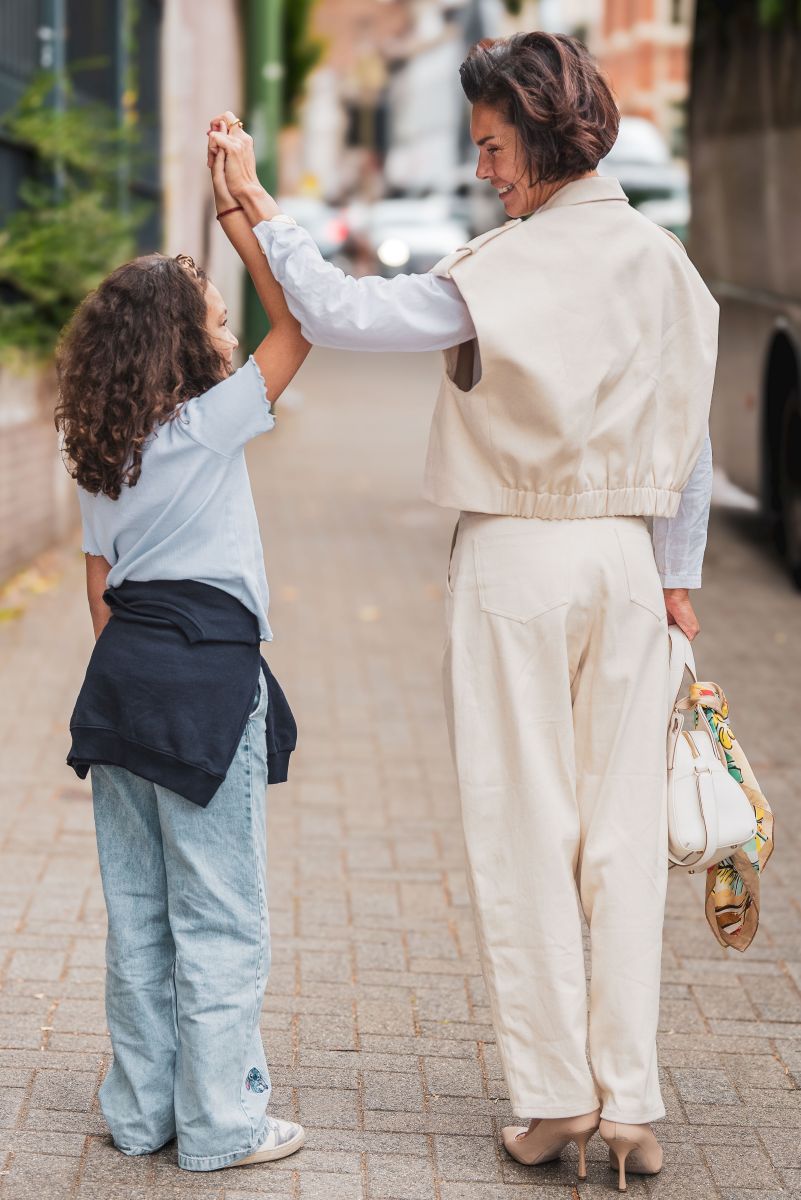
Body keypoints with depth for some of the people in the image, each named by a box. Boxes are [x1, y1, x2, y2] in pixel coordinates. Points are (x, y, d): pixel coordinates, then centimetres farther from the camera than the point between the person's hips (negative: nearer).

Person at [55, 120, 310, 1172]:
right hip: (208, 677, -7)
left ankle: (141, 1112, 22)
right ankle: (220, 1124, 8)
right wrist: (239, 208, -4)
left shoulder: (101, 456, 9)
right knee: (220, 918, 2)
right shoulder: (207, 428, -11)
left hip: (124, 676, 8)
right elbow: (298, 322, -7)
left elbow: (99, 585, 13)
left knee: (138, 912, 13)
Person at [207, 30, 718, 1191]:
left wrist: (261, 206, -7)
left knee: (524, 828, 3)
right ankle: (631, 1105, 9)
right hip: (628, 558, 5)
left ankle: (554, 1095, 8)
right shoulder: (662, 260, 6)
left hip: (517, 559, -5)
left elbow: (344, 316, -16)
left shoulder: (506, 270, -14)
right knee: (625, 831, 6)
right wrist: (679, 579, 17)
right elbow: (689, 440, 10)